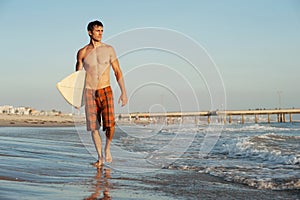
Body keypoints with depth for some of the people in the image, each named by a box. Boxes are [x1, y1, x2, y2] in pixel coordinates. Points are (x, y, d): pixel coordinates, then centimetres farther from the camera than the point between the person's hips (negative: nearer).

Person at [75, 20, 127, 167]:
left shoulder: (109, 49, 3)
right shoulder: (82, 52, 3)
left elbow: (117, 72, 6)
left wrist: (123, 92, 0)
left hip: (105, 91, -1)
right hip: (89, 92, 1)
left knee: (110, 123, -18)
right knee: (94, 126, 3)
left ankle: (107, 148, 9)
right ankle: (100, 157, 16)